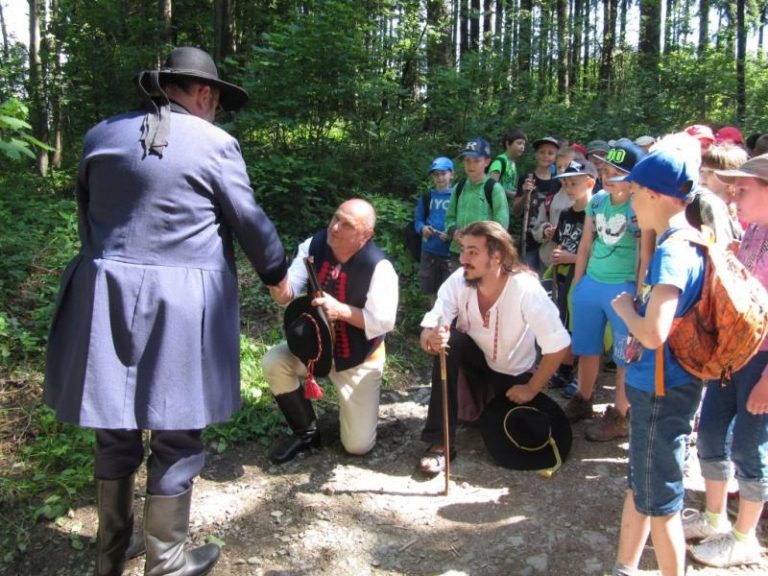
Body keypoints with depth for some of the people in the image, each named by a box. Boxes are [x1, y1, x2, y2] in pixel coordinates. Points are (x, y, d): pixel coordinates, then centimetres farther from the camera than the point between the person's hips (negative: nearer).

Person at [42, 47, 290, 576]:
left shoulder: (101, 136, 9)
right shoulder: (214, 143, -4)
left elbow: (87, 215, 16)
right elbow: (249, 222, 1)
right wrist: (278, 274, 17)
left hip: (106, 297, 5)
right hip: (182, 305, -5)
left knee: (117, 430, 16)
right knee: (177, 435, 7)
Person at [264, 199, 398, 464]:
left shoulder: (379, 267, -27)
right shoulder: (314, 246, -15)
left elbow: (383, 322, -25)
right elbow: (287, 295, -16)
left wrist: (340, 310, -36)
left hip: (358, 358, -4)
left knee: (358, 445, -6)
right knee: (274, 362, -24)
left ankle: (356, 402, 32)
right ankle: (306, 432, 1)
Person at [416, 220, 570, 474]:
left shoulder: (526, 289, -31)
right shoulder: (458, 282, -23)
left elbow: (558, 345, -26)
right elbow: (428, 330, -26)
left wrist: (531, 389, -18)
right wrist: (430, 337, -50)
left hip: (513, 374, -1)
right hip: (475, 360, 1)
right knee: (447, 341, -31)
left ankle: (491, 405, 29)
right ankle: (440, 442, -23)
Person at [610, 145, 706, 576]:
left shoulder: (672, 253, -23)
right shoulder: (690, 245, 6)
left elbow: (654, 333, -31)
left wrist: (625, 308, -14)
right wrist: (639, 322, 7)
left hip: (661, 392, -10)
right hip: (663, 385, 10)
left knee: (660, 501, 7)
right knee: (640, 485, 22)